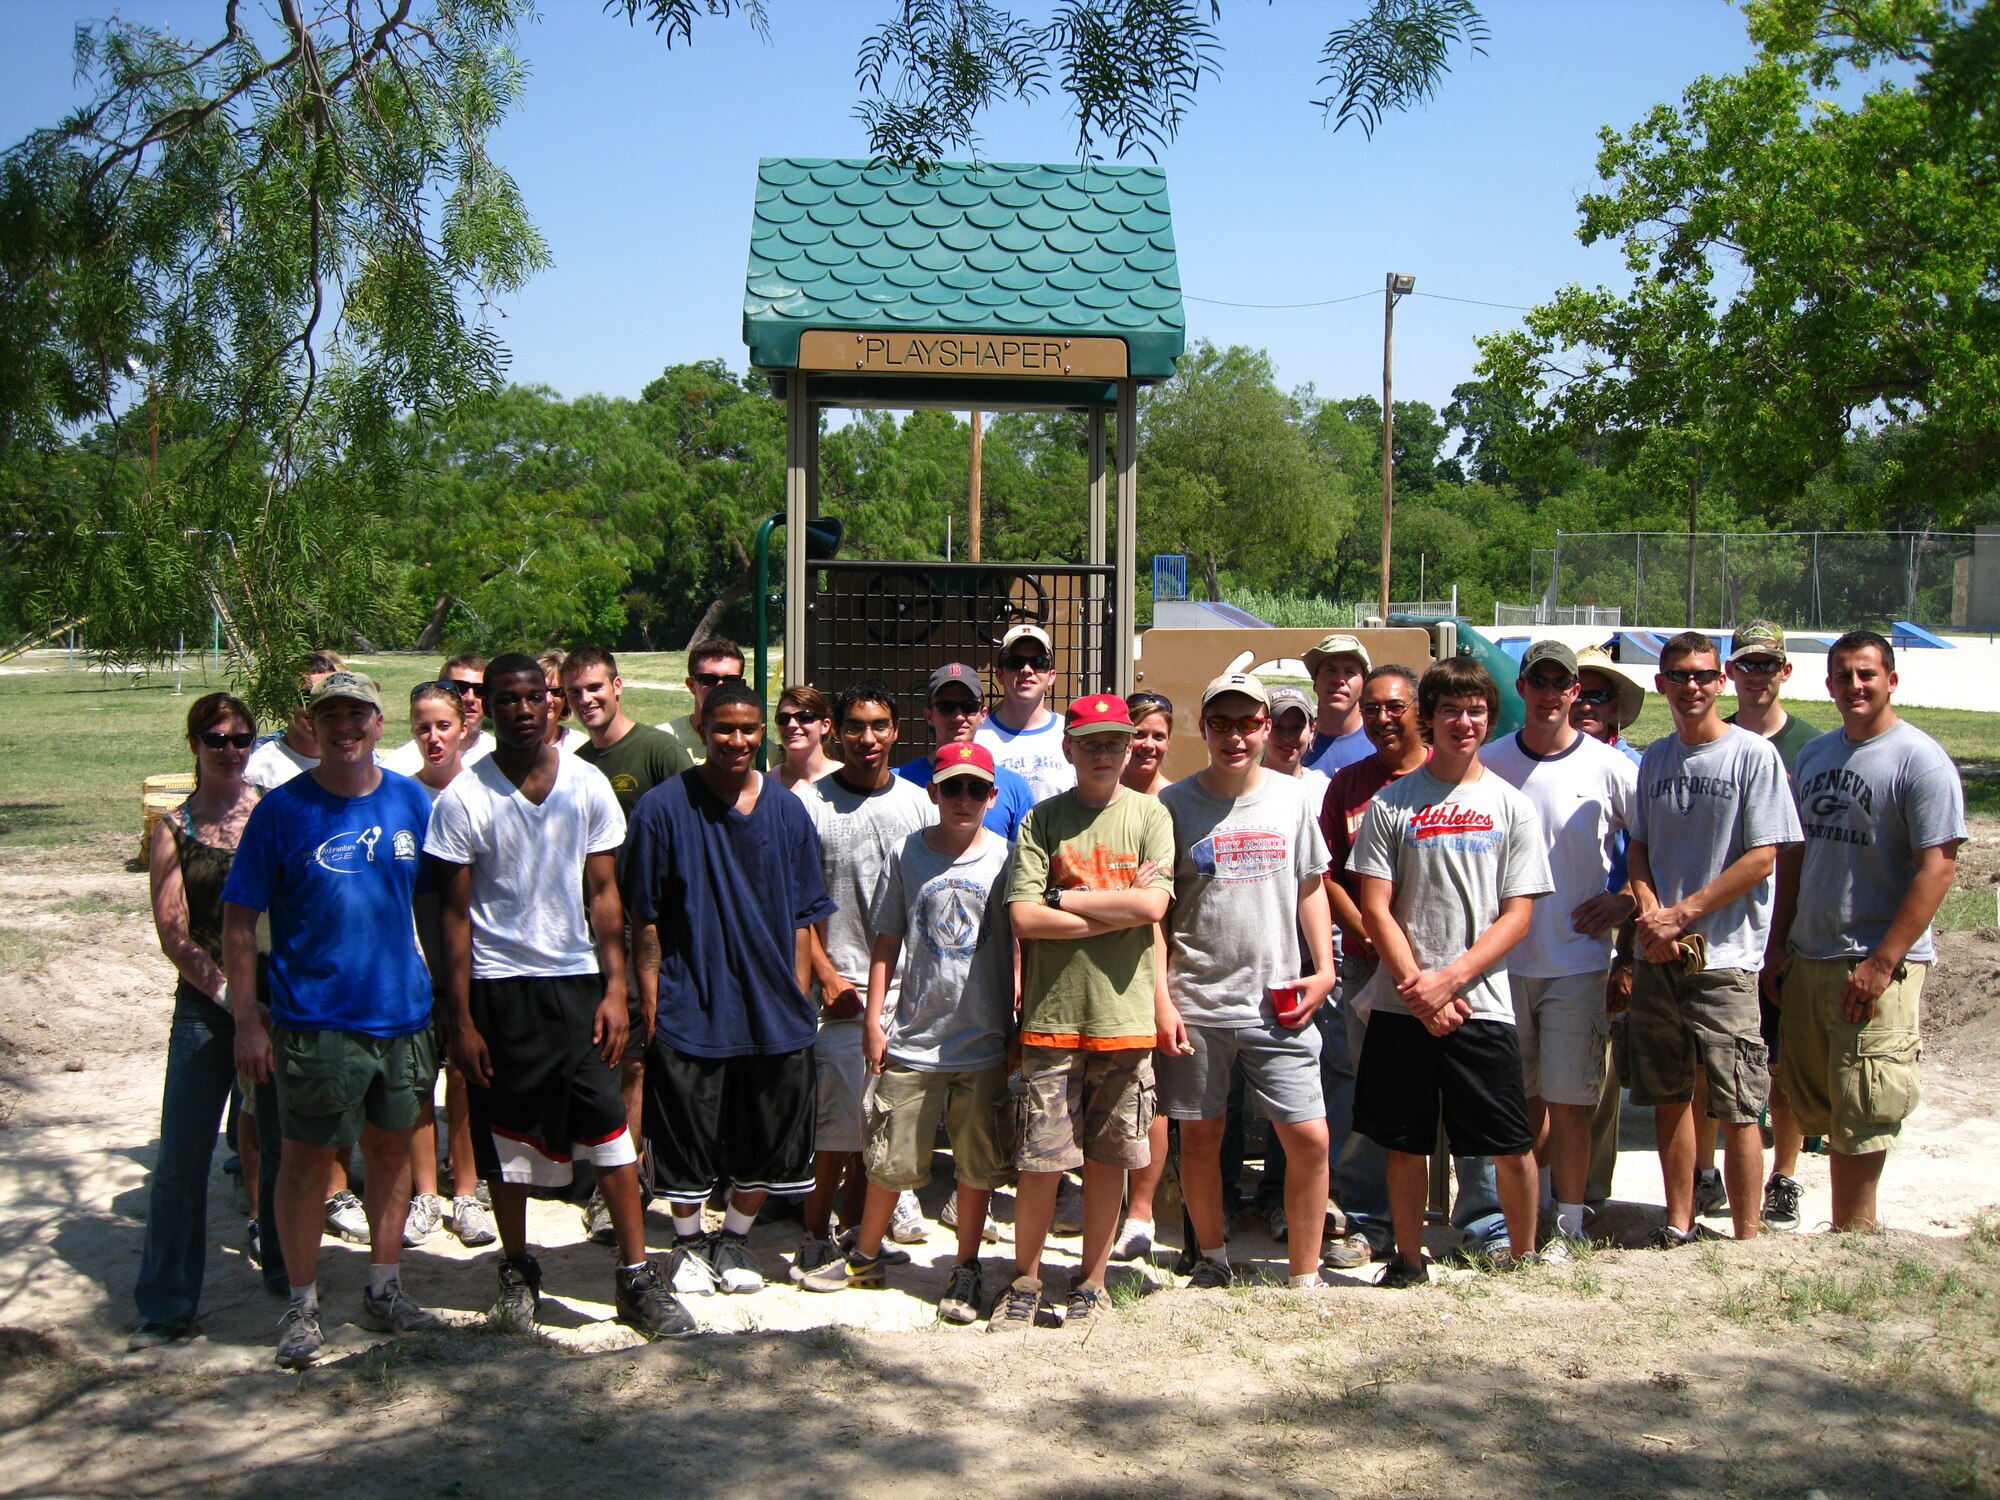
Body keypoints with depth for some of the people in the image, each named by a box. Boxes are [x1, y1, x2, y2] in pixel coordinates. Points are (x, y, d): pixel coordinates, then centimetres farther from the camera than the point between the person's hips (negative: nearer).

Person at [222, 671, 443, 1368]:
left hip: (402, 1013, 4)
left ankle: (384, 1290, 28)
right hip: (316, 1018, -4)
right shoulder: (282, 809, -7)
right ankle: (302, 1306, 17)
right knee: (308, 1157, 3)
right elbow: (239, 923, -6)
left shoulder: (412, 801, 3)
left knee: (392, 1148, 13)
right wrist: (248, 1021, -10)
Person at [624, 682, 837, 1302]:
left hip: (774, 1012, 3)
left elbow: (803, 918, 10)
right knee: (687, 1140, 7)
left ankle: (735, 1239, 32)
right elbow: (645, 919, -3)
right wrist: (651, 1005, -8)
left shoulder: (787, 811, 6)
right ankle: (689, 1240, 30)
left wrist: (798, 998, 4)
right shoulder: (664, 807, -5)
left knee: (768, 1143, 10)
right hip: (690, 1009, -3)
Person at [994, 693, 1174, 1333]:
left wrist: (1063, 899, -6)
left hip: (1124, 1015, 1)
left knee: (1107, 1159, 8)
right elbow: (1023, 919, -7)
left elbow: (1153, 905, -9)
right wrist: (1116, 909, -8)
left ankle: (1090, 1280, 23)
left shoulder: (1150, 815, 5)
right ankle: (1025, 1280, 17)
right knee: (1040, 1159, 0)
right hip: (1053, 1014, -1)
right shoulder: (1043, 819, 4)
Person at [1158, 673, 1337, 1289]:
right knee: (1199, 1133, 9)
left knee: (1309, 1138, -3)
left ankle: (1306, 1278, 12)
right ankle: (1212, 1258, 30)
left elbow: (1310, 888, 15)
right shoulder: (1174, 805, -1)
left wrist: (1324, 969, 3)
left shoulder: (1290, 798, 6)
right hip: (1195, 1002, -1)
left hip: (1278, 1003, 1)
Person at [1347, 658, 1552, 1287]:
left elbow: (1517, 916, 0)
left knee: (1513, 1147, 1)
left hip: (1482, 1003, 0)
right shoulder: (1391, 803, 3)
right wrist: (1419, 990, -9)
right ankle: (1409, 1260, 25)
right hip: (1402, 1004, 0)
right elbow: (1375, 910, 0)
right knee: (1405, 1145, 8)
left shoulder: (1511, 806, 4)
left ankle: (1523, 1256, 22)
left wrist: (1449, 979, -11)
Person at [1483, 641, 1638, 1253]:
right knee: (1523, 1095, 13)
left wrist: (1627, 899, -6)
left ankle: (1567, 1224, 14)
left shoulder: (1608, 767, -4)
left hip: (1577, 961, -2)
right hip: (1505, 959, 2)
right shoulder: (1489, 764, 2)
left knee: (1569, 1102, 0)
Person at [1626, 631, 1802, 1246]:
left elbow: (1762, 858, -9)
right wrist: (1649, 912, -5)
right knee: (1669, 1097, 12)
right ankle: (1678, 1225, 23)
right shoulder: (1655, 757, 12)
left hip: (1724, 958, -5)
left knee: (1737, 1109, -3)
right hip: (1658, 958, 5)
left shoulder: (1754, 754, -5)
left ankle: (1747, 1240, 6)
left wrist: (1681, 913, -12)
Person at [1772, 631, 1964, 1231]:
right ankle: (1850, 1229, 24)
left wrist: (1882, 964, -19)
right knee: (1820, 1107, 12)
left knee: (1859, 1116, -2)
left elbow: (1938, 868, -15)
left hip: (1878, 966, -7)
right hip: (1808, 958, 7)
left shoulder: (1920, 761, -10)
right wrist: (1777, 946, 13)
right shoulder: (1815, 753, 12)